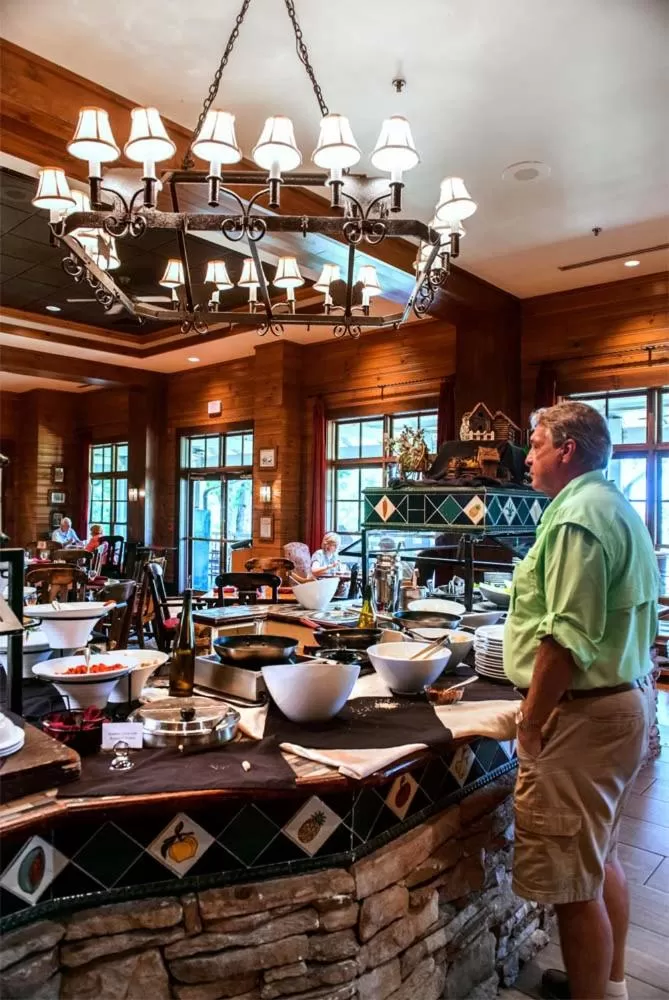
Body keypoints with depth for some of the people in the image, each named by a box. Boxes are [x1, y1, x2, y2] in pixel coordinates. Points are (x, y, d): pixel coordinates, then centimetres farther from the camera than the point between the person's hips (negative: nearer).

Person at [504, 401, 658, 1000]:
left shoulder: (578, 515, -18)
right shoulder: (616, 507, 14)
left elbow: (567, 640, -25)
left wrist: (530, 721, -16)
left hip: (584, 711, -11)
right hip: (626, 698, 11)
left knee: (573, 881, 3)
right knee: (601, 859, 23)